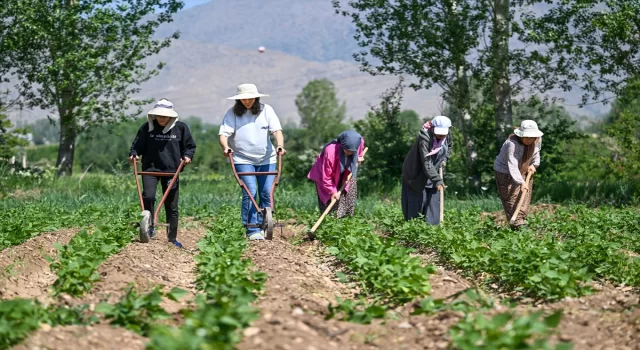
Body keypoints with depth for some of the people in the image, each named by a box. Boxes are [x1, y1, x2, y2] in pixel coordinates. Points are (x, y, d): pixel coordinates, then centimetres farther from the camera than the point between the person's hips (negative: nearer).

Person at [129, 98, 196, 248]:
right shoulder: (147, 128, 1)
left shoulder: (180, 128, 0)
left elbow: (190, 146, 8)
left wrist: (187, 156, -11)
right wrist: (133, 154, -12)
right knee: (148, 196, -23)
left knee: (172, 206, 6)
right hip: (150, 168, 0)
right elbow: (137, 145, 8)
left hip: (171, 170, 1)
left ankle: (173, 238, 17)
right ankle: (149, 225, 0)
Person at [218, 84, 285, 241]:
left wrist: (280, 145, -26)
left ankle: (263, 227, 14)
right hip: (243, 160, -2)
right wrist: (225, 147, -31)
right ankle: (252, 230, -8)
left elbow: (277, 130, -7)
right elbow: (224, 133, -9)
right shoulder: (232, 113, -2)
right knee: (250, 192, -12)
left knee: (267, 193, 1)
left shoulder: (266, 110, 2)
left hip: (266, 159, 2)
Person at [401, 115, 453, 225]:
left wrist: (445, 158, 0)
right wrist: (437, 180, -41)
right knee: (417, 205, -5)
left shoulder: (447, 135, -10)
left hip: (432, 172, 6)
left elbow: (450, 145, 17)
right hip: (416, 175, -6)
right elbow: (426, 164, -36)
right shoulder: (424, 138, -32)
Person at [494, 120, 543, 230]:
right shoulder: (512, 144, -34)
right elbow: (512, 166, -39)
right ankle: (517, 224, -15)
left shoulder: (538, 140, -10)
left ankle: (521, 219, 15)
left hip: (524, 171, 7)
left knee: (525, 197, 7)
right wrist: (521, 182, -46)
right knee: (512, 198, -14)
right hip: (506, 172, -7)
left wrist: (534, 164, -3)